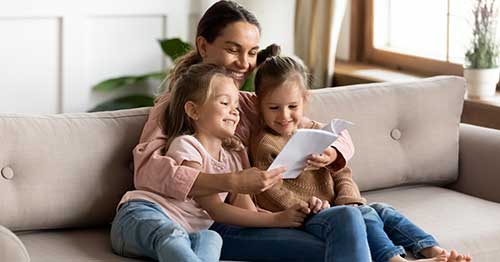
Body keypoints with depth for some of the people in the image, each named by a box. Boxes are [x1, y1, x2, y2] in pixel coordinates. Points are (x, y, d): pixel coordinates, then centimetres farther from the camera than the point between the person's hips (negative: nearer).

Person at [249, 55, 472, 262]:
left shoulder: (316, 132, 15)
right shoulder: (264, 145, -6)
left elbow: (342, 173, 12)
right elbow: (272, 193, -13)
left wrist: (348, 201, -7)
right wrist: (308, 207, -23)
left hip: (334, 208, 7)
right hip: (303, 218, -7)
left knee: (383, 211, -9)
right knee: (363, 216, -26)